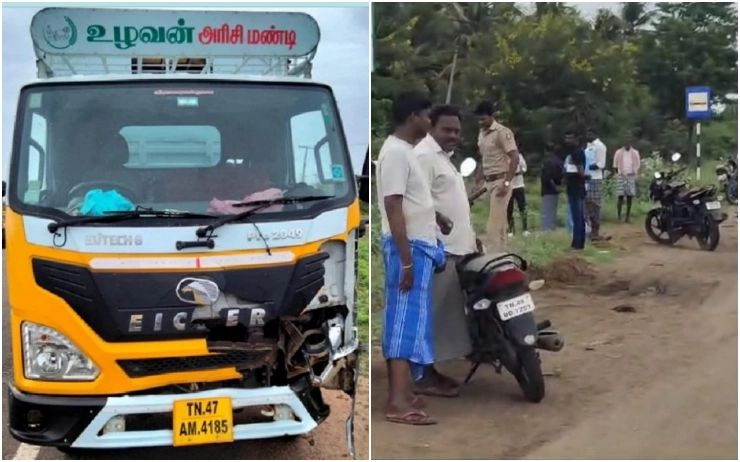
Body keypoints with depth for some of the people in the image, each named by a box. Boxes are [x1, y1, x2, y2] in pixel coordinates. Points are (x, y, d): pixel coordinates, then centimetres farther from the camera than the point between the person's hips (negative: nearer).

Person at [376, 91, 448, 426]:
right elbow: (393, 208, -23)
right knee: (407, 319, -11)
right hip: (409, 248, -10)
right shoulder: (396, 152, -16)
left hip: (417, 246, 10)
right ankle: (398, 401, -10)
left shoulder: (404, 151, 15)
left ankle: (400, 392, 19)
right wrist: (406, 260, -25)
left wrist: (438, 219, 42)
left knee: (402, 319, 12)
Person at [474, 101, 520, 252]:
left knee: (494, 225, -11)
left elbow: (515, 158, -17)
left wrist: (506, 183, -22)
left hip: (500, 181, -8)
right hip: (488, 182, 8)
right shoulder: (481, 134, 11)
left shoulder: (502, 132, -13)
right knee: (499, 224, 13)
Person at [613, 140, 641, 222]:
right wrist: (619, 173, -3)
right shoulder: (618, 153, 2)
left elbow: (637, 166, 9)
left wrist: (636, 175, -2)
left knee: (630, 197, 1)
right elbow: (615, 166, 6)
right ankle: (619, 215, 4)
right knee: (620, 196, -6)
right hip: (621, 176, -1)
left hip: (632, 177, 1)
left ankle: (627, 216, 6)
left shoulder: (635, 153, 6)